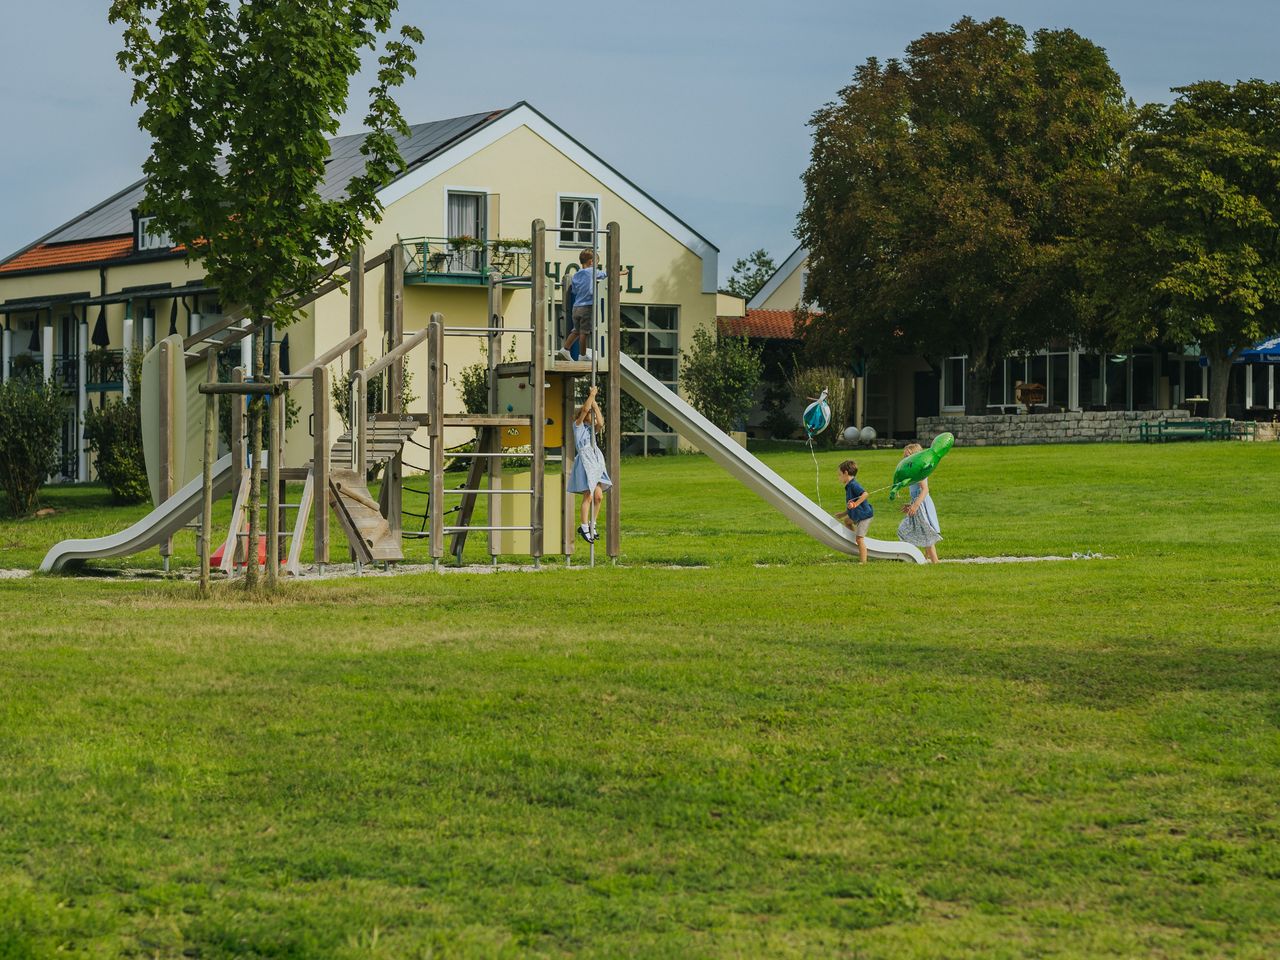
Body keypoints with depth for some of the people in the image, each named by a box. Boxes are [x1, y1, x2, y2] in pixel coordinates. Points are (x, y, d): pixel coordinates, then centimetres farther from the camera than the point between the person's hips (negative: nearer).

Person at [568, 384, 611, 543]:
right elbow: (585, 409, -12)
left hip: (596, 461, 7)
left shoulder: (592, 428, 19)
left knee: (599, 496, 2)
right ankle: (585, 527, -5)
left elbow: (600, 423, -2)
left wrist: (595, 403, 1)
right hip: (584, 459, -7)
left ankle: (591, 524, 12)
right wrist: (591, 395, -4)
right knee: (588, 496, -10)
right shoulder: (578, 424, 3)